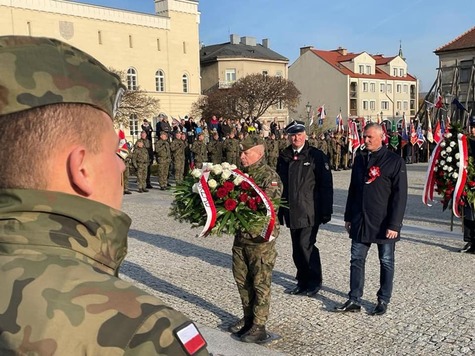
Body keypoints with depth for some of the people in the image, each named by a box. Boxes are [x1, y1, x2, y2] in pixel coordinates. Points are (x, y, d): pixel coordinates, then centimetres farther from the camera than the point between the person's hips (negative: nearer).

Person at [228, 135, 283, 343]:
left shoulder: (269, 176, -12)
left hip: (261, 238, -7)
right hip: (241, 236, 7)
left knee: (260, 283, 4)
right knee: (242, 279, 17)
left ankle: (259, 326, 14)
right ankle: (248, 318, 33)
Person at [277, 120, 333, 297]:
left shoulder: (316, 155, -4)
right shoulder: (284, 157, 10)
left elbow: (326, 185, -6)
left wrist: (326, 211, -10)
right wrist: (279, 209, 10)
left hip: (310, 211, -5)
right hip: (292, 211, 5)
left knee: (306, 244, -9)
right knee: (297, 247, 11)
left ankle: (315, 281, 11)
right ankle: (303, 281, 26)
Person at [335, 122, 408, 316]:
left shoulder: (395, 161, -9)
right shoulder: (360, 158, 8)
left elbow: (400, 195, -12)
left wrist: (394, 224, -15)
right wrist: (348, 216, 12)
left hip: (384, 223, -5)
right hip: (360, 221, 5)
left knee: (386, 262, 9)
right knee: (356, 260, 8)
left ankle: (383, 301, 23)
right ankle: (354, 300, 17)